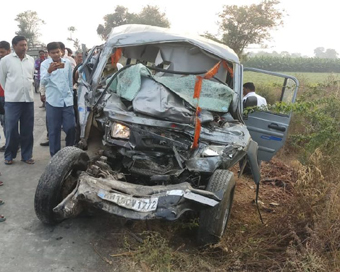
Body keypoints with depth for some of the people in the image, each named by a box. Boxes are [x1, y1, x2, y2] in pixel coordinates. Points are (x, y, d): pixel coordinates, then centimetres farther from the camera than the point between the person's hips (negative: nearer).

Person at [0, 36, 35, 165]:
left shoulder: (31, 60, 8)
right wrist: (10, 92, 11)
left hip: (29, 99, 3)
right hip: (12, 100, -3)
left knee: (27, 129, 6)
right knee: (11, 129, 0)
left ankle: (26, 155, 17)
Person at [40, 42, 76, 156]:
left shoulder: (67, 63, 7)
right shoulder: (45, 64, -3)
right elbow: (43, 82, -19)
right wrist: (49, 71, -37)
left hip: (67, 101, 3)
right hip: (53, 102, -2)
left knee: (71, 127, 2)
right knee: (54, 130, 3)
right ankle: (55, 155, 14)